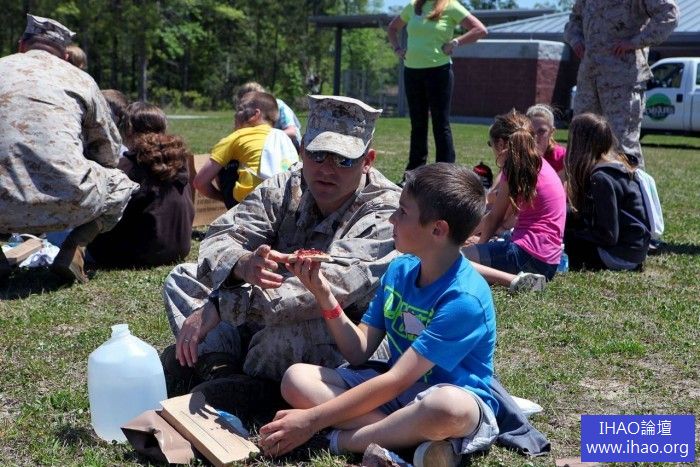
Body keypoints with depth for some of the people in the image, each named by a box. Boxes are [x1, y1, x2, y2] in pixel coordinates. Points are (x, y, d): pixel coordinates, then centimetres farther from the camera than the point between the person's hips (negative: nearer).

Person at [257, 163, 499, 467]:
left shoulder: (464, 298, -22)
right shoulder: (399, 270, 1)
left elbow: (396, 380, -25)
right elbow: (359, 352, 2)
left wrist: (312, 420, -24)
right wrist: (324, 295, -11)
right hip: (394, 392, 7)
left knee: (448, 406, -43)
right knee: (297, 378, -10)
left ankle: (342, 440, -22)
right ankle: (407, 435, -23)